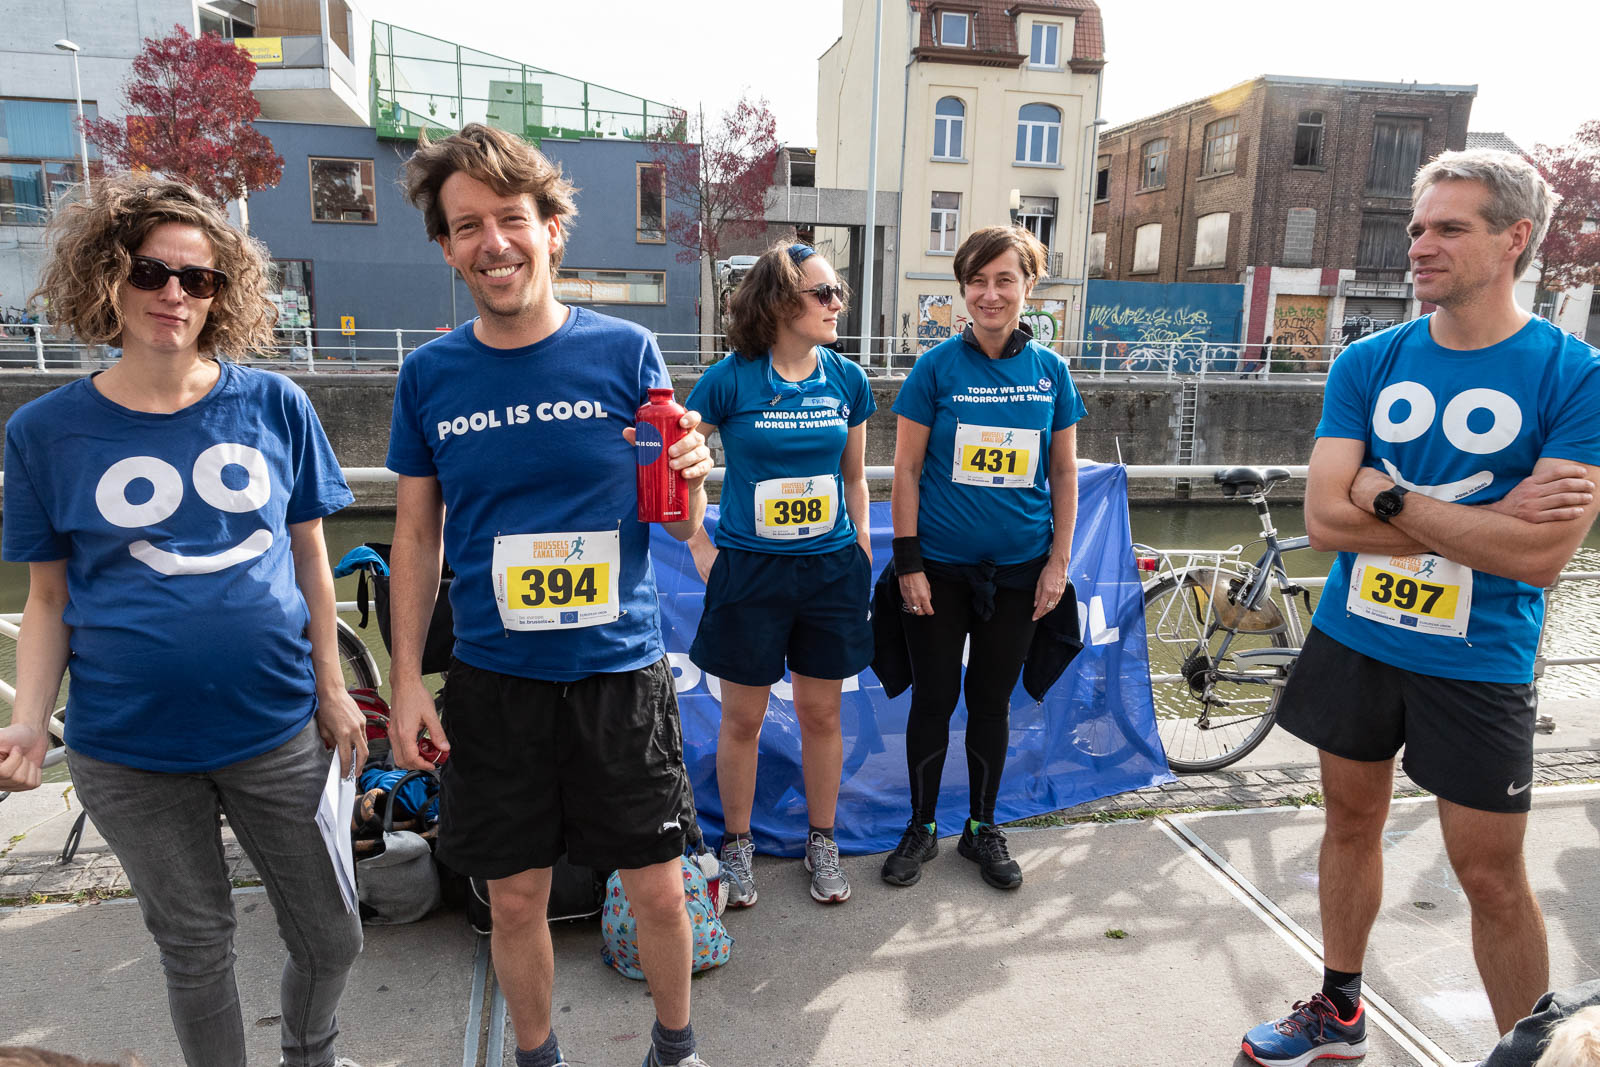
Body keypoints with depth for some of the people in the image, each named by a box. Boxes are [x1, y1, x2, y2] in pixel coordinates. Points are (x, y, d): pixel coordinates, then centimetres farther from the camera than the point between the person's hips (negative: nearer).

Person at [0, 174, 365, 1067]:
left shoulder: (275, 406, -2)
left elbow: (310, 557, 4)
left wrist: (333, 691, 2)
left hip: (277, 729, 1)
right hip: (131, 749, 0)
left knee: (333, 939, 13)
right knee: (197, 950, 16)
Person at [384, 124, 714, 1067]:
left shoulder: (625, 351, -4)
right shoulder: (430, 374, 0)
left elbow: (683, 524, 0)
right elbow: (417, 535, 7)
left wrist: (691, 480, -23)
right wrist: (407, 678, 2)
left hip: (619, 670, -1)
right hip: (493, 681, 1)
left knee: (660, 890, 9)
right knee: (516, 898, 14)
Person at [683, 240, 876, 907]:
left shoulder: (848, 381, 3)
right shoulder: (731, 380, -8)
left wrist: (862, 547, 7)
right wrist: (700, 548, -4)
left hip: (831, 571, 3)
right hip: (749, 571, -2)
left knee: (821, 714, 12)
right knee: (742, 720, 9)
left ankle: (821, 841, 31)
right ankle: (737, 844, 29)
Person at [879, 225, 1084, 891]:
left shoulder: (1051, 371, 2)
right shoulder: (937, 367, -5)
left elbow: (1064, 472, 7)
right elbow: (907, 470, -4)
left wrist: (1058, 561, 2)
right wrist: (908, 562, -8)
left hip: (1018, 568, 2)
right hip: (940, 567, -2)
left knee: (992, 701, 13)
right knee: (933, 700, 7)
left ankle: (983, 828, 31)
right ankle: (921, 828, 26)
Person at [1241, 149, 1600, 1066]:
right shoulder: (1370, 362, -1)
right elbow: (1325, 518, -10)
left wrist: (1389, 496, -17)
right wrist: (1485, 518, -16)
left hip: (1478, 664, -3)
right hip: (1355, 639, 4)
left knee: (1491, 875, 5)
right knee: (1352, 822, 17)